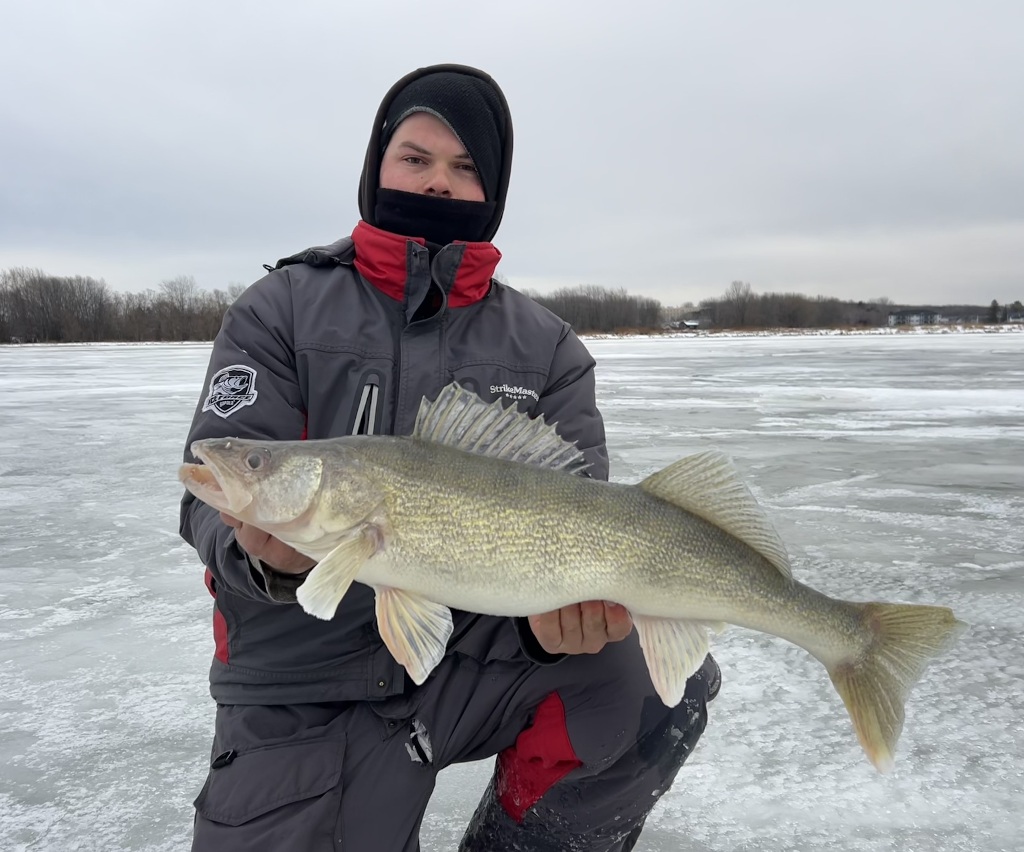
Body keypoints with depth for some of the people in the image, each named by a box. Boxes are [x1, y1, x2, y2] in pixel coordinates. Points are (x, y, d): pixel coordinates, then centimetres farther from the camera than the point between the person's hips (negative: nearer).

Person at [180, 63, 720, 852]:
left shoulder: (547, 348, 3)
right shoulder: (284, 309, -1)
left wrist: (558, 603, -27)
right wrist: (267, 554, -31)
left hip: (483, 654, 2)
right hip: (308, 694, 0)